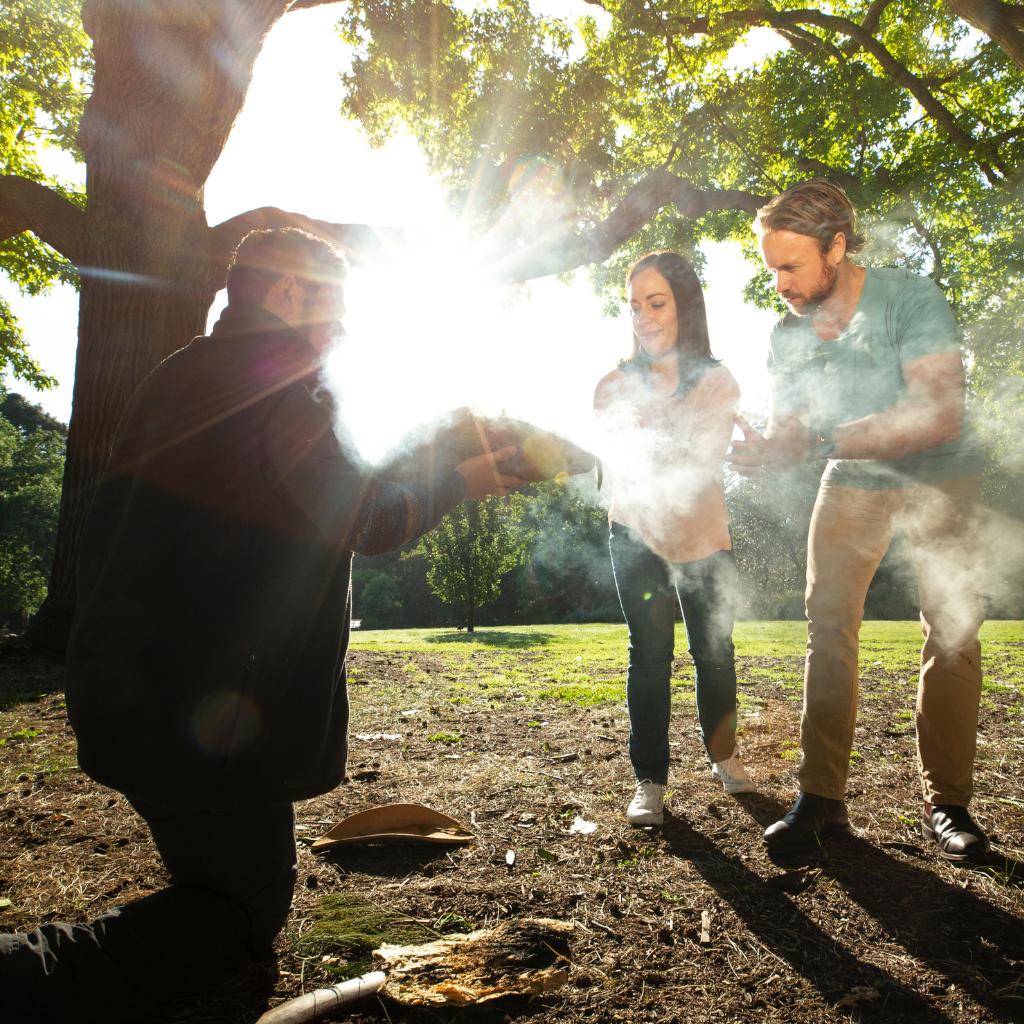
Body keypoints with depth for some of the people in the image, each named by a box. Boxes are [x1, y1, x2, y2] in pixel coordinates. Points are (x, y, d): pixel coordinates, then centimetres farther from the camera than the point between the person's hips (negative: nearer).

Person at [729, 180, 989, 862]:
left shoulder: (910, 299, -24)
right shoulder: (787, 337, -9)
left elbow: (940, 414, -36)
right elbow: (787, 429, -5)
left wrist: (819, 440, -45)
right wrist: (759, 448, -30)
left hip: (938, 480, -2)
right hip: (852, 486, 3)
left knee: (953, 631, -7)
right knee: (828, 627, -8)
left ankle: (946, 804, 6)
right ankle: (822, 798, -3)